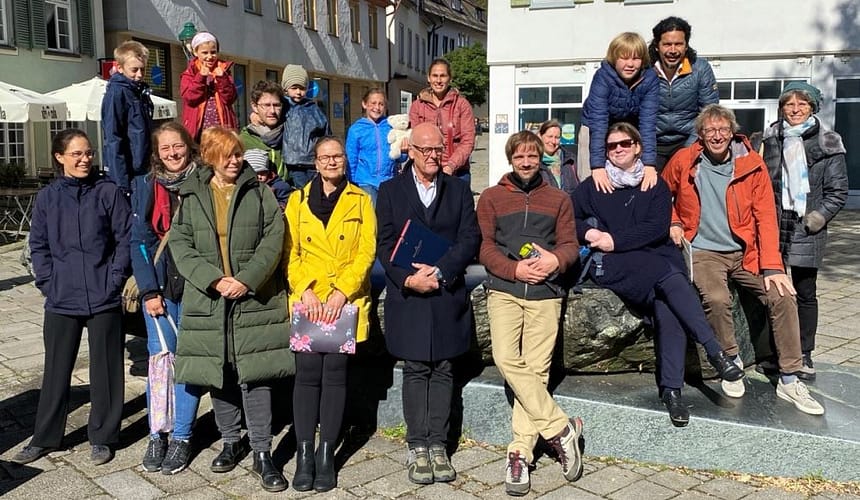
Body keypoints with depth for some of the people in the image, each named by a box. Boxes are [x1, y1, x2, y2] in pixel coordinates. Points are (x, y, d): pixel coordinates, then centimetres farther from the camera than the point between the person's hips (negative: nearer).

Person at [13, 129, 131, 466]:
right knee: (56, 370, 12)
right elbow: (38, 245, 9)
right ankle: (44, 438, 26)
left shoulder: (109, 192, -2)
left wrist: (115, 279, -9)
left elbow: (125, 239, -2)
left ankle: (102, 438, 21)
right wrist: (48, 283, -2)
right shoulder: (47, 197, 6)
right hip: (61, 300, 2)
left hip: (104, 299, -2)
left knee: (105, 370, 7)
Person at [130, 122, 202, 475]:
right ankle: (156, 435, 16)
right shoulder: (145, 186, 6)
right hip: (160, 287, 1)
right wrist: (149, 290, -6)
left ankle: (182, 437, 14)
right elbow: (140, 241, 2)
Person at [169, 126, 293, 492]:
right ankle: (230, 443, 28)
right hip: (208, 298, 2)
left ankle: (262, 454, 5)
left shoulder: (258, 192, 4)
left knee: (255, 375, -3)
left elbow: (273, 239, -4)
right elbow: (180, 244, 1)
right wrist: (213, 279, -13)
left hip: (254, 299, -2)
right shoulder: (191, 196, 7)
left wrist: (247, 279, -14)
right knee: (218, 374, 11)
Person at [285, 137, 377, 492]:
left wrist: (341, 293, -12)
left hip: (346, 300, -1)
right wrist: (306, 291, -10)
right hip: (307, 300, 1)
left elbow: (366, 253, -1)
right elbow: (289, 253, 5)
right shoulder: (298, 200, 10)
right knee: (308, 372, -5)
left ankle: (326, 455, 9)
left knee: (335, 372, 0)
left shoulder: (360, 201, 7)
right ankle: (304, 455, 4)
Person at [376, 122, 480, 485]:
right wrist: (409, 279, -14)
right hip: (407, 296, -1)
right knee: (415, 371, 4)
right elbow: (384, 244, 0)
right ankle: (417, 447, 12)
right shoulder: (390, 191, 6)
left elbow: (470, 239, -1)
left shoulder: (459, 190, 8)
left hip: (448, 295, 1)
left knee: (443, 370, 5)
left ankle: (438, 445, 13)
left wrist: (440, 271, -14)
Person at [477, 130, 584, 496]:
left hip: (545, 292, 1)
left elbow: (570, 244, 10)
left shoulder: (558, 199, 16)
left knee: (536, 368, -5)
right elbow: (486, 247, 5)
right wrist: (515, 269, -11)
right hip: (504, 289, 0)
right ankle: (560, 428, -6)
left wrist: (556, 260, -12)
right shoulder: (491, 197, 12)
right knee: (507, 359, -19)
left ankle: (520, 452, 2)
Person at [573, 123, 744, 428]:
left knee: (667, 307, -30)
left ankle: (671, 389, -28)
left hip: (657, 259, 2)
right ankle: (714, 351, -35)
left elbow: (657, 229, 1)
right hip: (613, 265, -2)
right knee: (669, 276, -33)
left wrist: (615, 240, -9)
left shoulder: (656, 186, 15)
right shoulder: (592, 186, 16)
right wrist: (588, 232, -8)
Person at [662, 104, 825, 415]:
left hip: (745, 252, 2)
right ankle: (731, 364, -4)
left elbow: (766, 216, -2)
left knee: (782, 296, -17)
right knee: (717, 299, -30)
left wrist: (772, 266, -10)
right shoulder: (683, 161, -1)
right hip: (703, 252, -2)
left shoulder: (752, 164, 0)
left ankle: (789, 380, -2)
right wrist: (672, 223, -2)